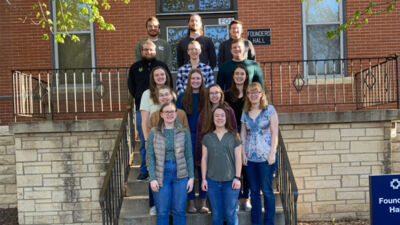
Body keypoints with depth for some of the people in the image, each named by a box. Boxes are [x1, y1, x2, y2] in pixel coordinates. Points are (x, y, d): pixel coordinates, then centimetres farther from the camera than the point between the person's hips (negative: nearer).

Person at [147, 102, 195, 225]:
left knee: (179, 211, 7)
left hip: (181, 175, 1)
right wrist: (152, 178, -8)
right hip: (162, 175, -1)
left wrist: (191, 177, -1)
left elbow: (189, 156, 4)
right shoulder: (154, 132, 0)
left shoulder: (184, 132, 2)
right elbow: (150, 157, -1)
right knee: (162, 212, 5)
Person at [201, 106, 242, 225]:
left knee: (230, 213, 3)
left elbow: (238, 158, 0)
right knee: (216, 214, 9)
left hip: (230, 181, -2)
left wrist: (237, 177, -6)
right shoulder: (207, 137, 6)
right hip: (212, 181, 2)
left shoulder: (233, 136, 1)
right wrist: (203, 179, 2)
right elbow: (204, 159, 7)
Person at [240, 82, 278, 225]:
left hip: (266, 157, -4)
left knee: (267, 190, 0)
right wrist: (243, 153, 2)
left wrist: (272, 153, -11)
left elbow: (274, 133, -4)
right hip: (250, 158, 4)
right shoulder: (245, 113, 10)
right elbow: (243, 134, 12)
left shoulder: (269, 109, -1)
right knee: (254, 190, 10)